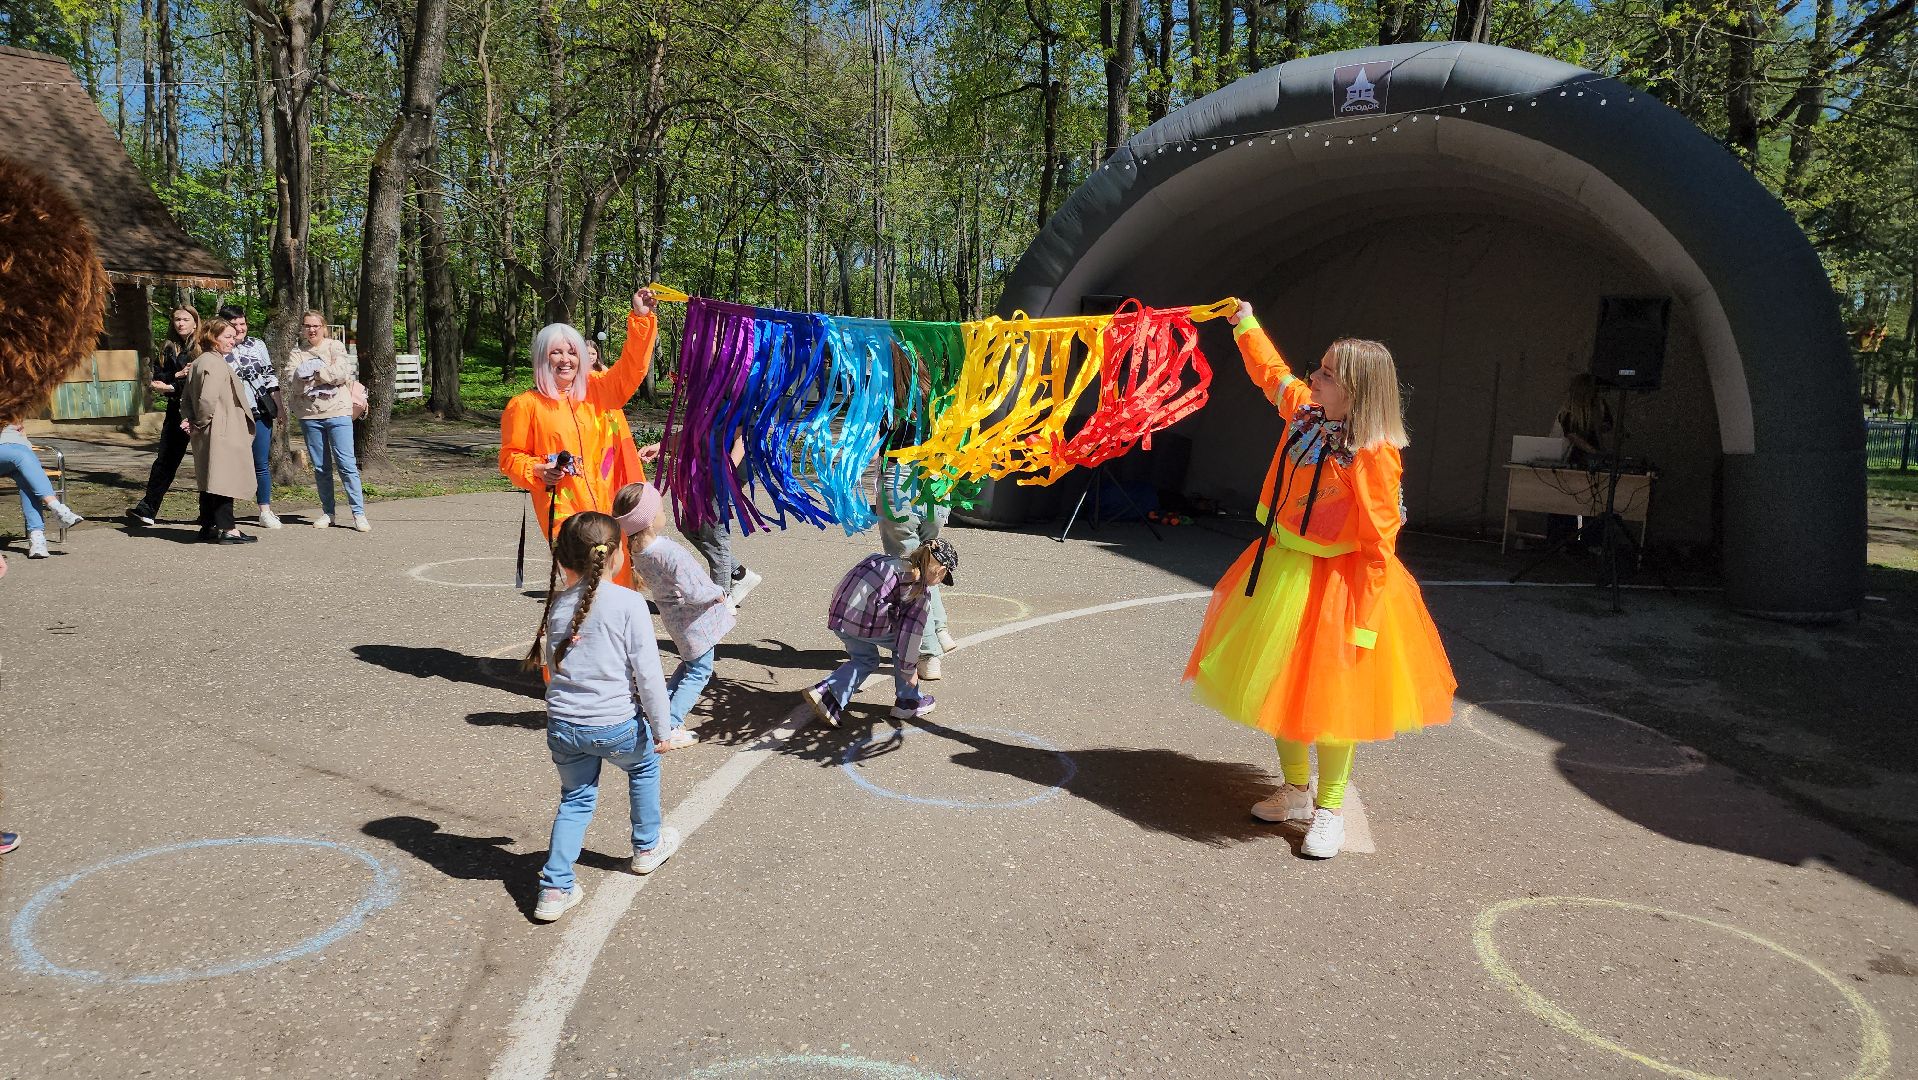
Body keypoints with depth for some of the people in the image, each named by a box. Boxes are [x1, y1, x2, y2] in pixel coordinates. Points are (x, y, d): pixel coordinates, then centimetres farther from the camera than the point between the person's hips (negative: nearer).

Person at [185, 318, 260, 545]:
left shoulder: (198, 362, 17)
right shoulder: (215, 364, -16)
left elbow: (188, 398, 20)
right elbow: (208, 399, -26)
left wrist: (195, 421, 15)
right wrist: (203, 421, -12)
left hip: (206, 435, 10)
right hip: (222, 433, -10)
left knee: (209, 480, 14)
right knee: (224, 480, -6)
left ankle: (208, 526, 21)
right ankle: (226, 529, -4)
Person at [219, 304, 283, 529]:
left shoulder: (257, 345, 6)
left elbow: (270, 377, 11)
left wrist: (279, 407, 8)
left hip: (260, 413, 2)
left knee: (262, 464, 8)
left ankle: (265, 511, 18)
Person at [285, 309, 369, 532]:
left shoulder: (335, 347, 5)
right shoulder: (296, 355, 12)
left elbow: (343, 372, -12)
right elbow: (292, 383, -3)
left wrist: (311, 374, -8)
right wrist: (324, 377, -15)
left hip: (337, 413, -3)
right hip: (309, 415, 3)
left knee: (347, 463, -8)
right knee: (320, 467, 8)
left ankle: (359, 513, -6)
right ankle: (327, 512, 17)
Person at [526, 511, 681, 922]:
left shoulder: (556, 604, 3)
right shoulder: (628, 602, -13)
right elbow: (648, 672, -12)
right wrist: (661, 727, -3)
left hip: (561, 724, 4)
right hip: (614, 724, -4)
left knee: (575, 799, 20)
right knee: (644, 765, 27)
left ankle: (555, 887, 13)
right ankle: (648, 846, 41)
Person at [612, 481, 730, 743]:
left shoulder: (636, 549, -6)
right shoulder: (669, 553, -32)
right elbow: (693, 593, -29)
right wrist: (717, 592, -10)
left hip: (674, 616, 8)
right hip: (694, 618, -8)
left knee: (689, 664, 27)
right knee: (699, 672, 5)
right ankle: (668, 728, 1)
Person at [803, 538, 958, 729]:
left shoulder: (887, 560, 23)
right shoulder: (922, 591, 3)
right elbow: (911, 630, 2)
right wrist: (909, 668, 13)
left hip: (837, 616, 6)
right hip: (867, 621, -6)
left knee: (865, 660, 25)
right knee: (903, 643, 20)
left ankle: (825, 691, 7)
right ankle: (908, 702, 24)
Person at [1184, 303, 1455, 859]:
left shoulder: (1375, 454, -22)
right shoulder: (1305, 413, -1)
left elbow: (1378, 544, -21)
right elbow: (1273, 374, 22)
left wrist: (1365, 621, -22)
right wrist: (1245, 326, 26)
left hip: (1333, 587, -8)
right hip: (1279, 570, 8)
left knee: (1329, 697, 2)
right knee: (1281, 687, 16)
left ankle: (1329, 811, 19)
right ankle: (1295, 792, 33)